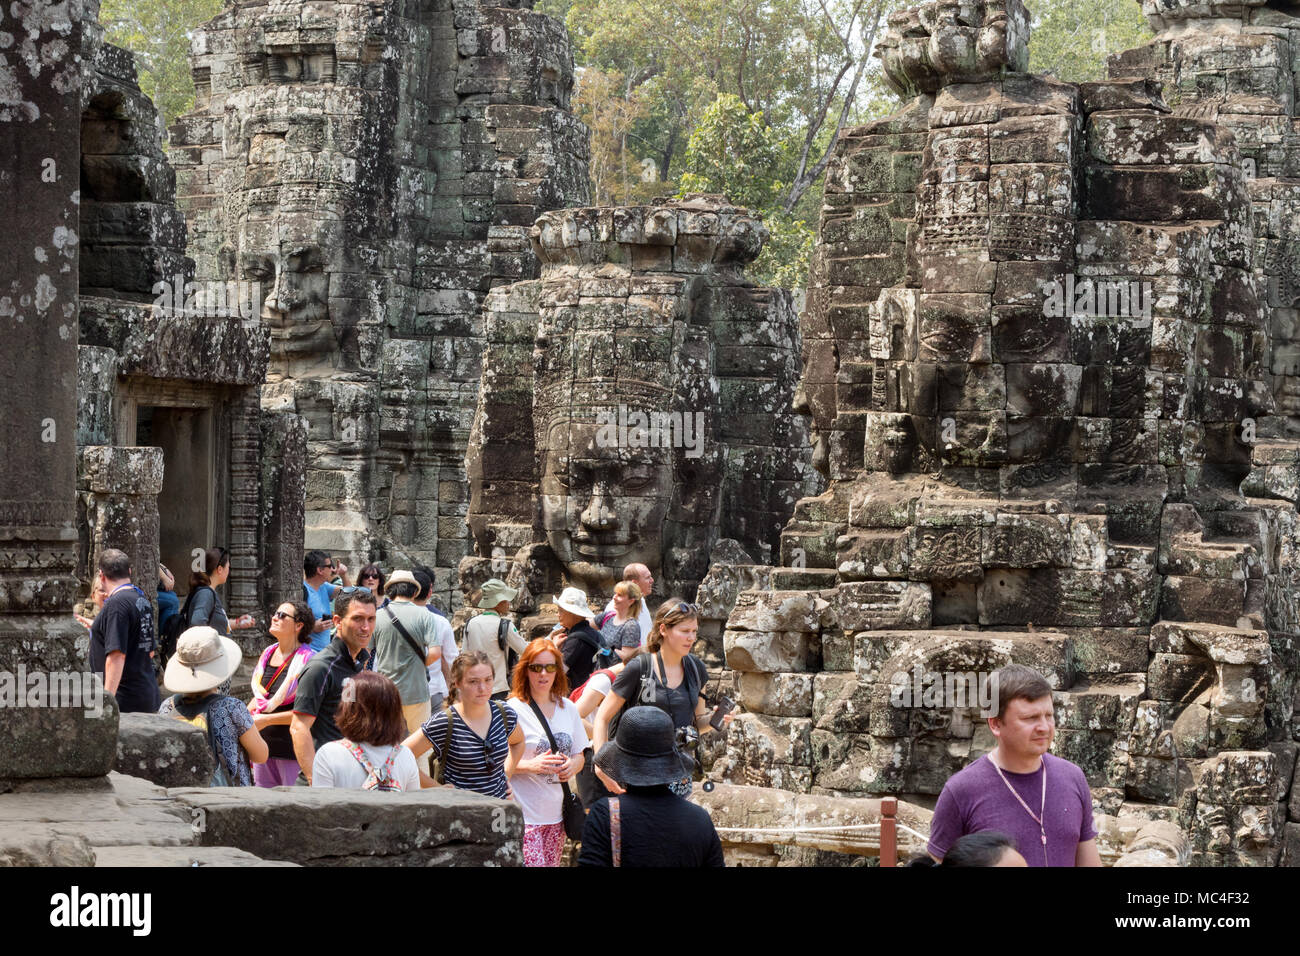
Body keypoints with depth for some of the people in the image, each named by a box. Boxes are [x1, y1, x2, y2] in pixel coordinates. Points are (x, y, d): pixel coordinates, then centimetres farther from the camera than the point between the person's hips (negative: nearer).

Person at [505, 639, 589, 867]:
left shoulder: (568, 708, 9)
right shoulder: (513, 710, -9)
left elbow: (579, 754, 18)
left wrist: (573, 765, -4)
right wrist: (531, 765, -24)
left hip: (556, 812, 6)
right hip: (525, 814, -6)